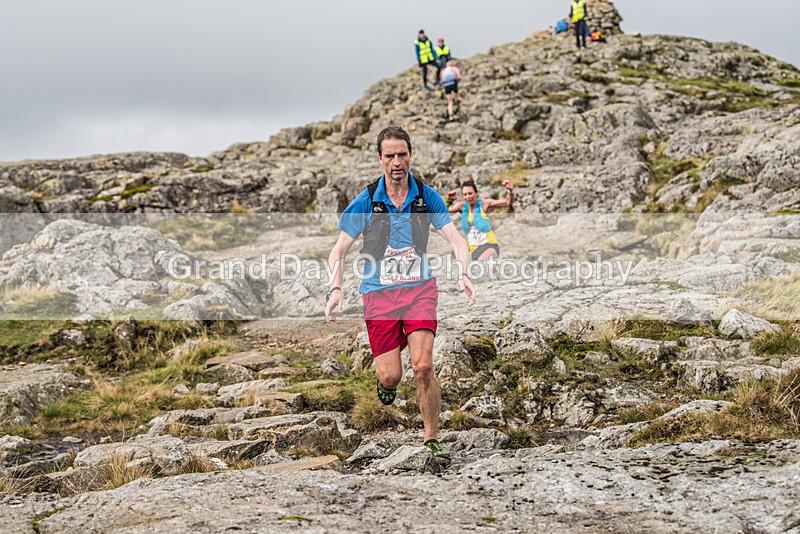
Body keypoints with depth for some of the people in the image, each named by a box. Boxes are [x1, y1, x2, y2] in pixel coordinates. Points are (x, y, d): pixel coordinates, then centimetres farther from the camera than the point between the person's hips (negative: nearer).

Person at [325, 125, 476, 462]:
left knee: (423, 367, -15)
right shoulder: (365, 202, -4)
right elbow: (339, 250, -1)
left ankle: (431, 440, 0)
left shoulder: (427, 197, 0)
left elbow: (455, 238, -4)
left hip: (420, 289, 0)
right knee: (391, 376, -7)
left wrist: (462, 274, -23)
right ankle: (384, 381, 33)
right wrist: (335, 289, -17)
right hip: (379, 293, 0)